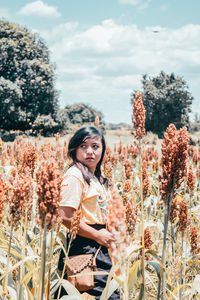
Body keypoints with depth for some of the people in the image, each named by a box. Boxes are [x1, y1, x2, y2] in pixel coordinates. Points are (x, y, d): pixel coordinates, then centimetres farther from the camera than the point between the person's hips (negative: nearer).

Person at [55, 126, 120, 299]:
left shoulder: (96, 177, 16)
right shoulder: (75, 175, -13)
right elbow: (65, 217, -21)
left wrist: (106, 236, 8)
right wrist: (97, 235, -14)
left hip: (98, 244, 9)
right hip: (82, 244, -9)